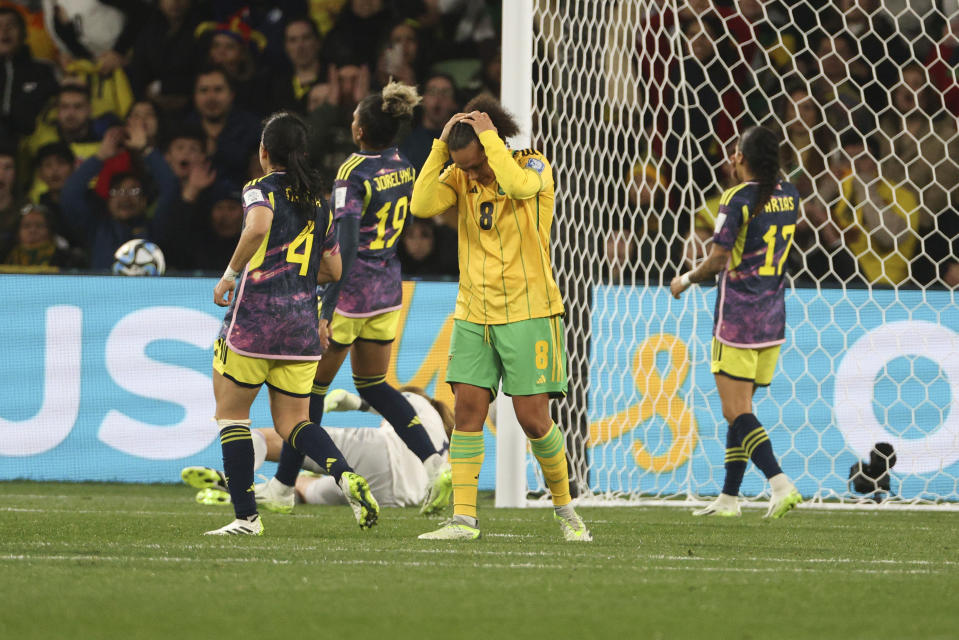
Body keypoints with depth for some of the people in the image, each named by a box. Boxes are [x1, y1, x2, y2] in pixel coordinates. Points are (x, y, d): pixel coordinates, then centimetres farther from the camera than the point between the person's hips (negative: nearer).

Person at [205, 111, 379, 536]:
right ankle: (346, 477, -15)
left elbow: (258, 226, -27)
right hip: (303, 325, 5)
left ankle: (246, 516, 4)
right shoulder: (318, 201, 14)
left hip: (253, 318, -5)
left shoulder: (261, 189, -4)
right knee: (292, 423, 13)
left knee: (231, 414, 10)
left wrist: (230, 274, -15)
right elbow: (333, 269, 20)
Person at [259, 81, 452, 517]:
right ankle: (436, 464, 0)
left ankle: (282, 486, 15)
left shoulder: (353, 173, -19)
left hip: (352, 291, -7)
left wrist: (327, 311, -25)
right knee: (373, 384, 18)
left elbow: (346, 246, -24)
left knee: (313, 386, 6)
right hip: (388, 289, 7)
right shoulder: (402, 167, 4)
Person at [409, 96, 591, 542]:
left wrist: (489, 137, -22)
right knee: (467, 410, -6)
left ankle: (565, 509, 15)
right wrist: (441, 146, -15)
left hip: (528, 313, -4)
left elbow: (517, 184, -31)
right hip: (473, 315, 4)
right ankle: (464, 518, -4)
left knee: (532, 418, -5)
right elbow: (422, 205, -14)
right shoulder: (460, 179, 4)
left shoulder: (534, 166, -7)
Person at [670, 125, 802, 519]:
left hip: (737, 317, -7)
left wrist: (685, 280, 3)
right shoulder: (789, 195, 6)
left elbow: (718, 261, -16)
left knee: (736, 411, -6)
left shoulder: (737, 199, -14)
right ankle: (729, 498, 17)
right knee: (741, 408, 15)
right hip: (773, 318, 7)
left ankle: (781, 485, -22)